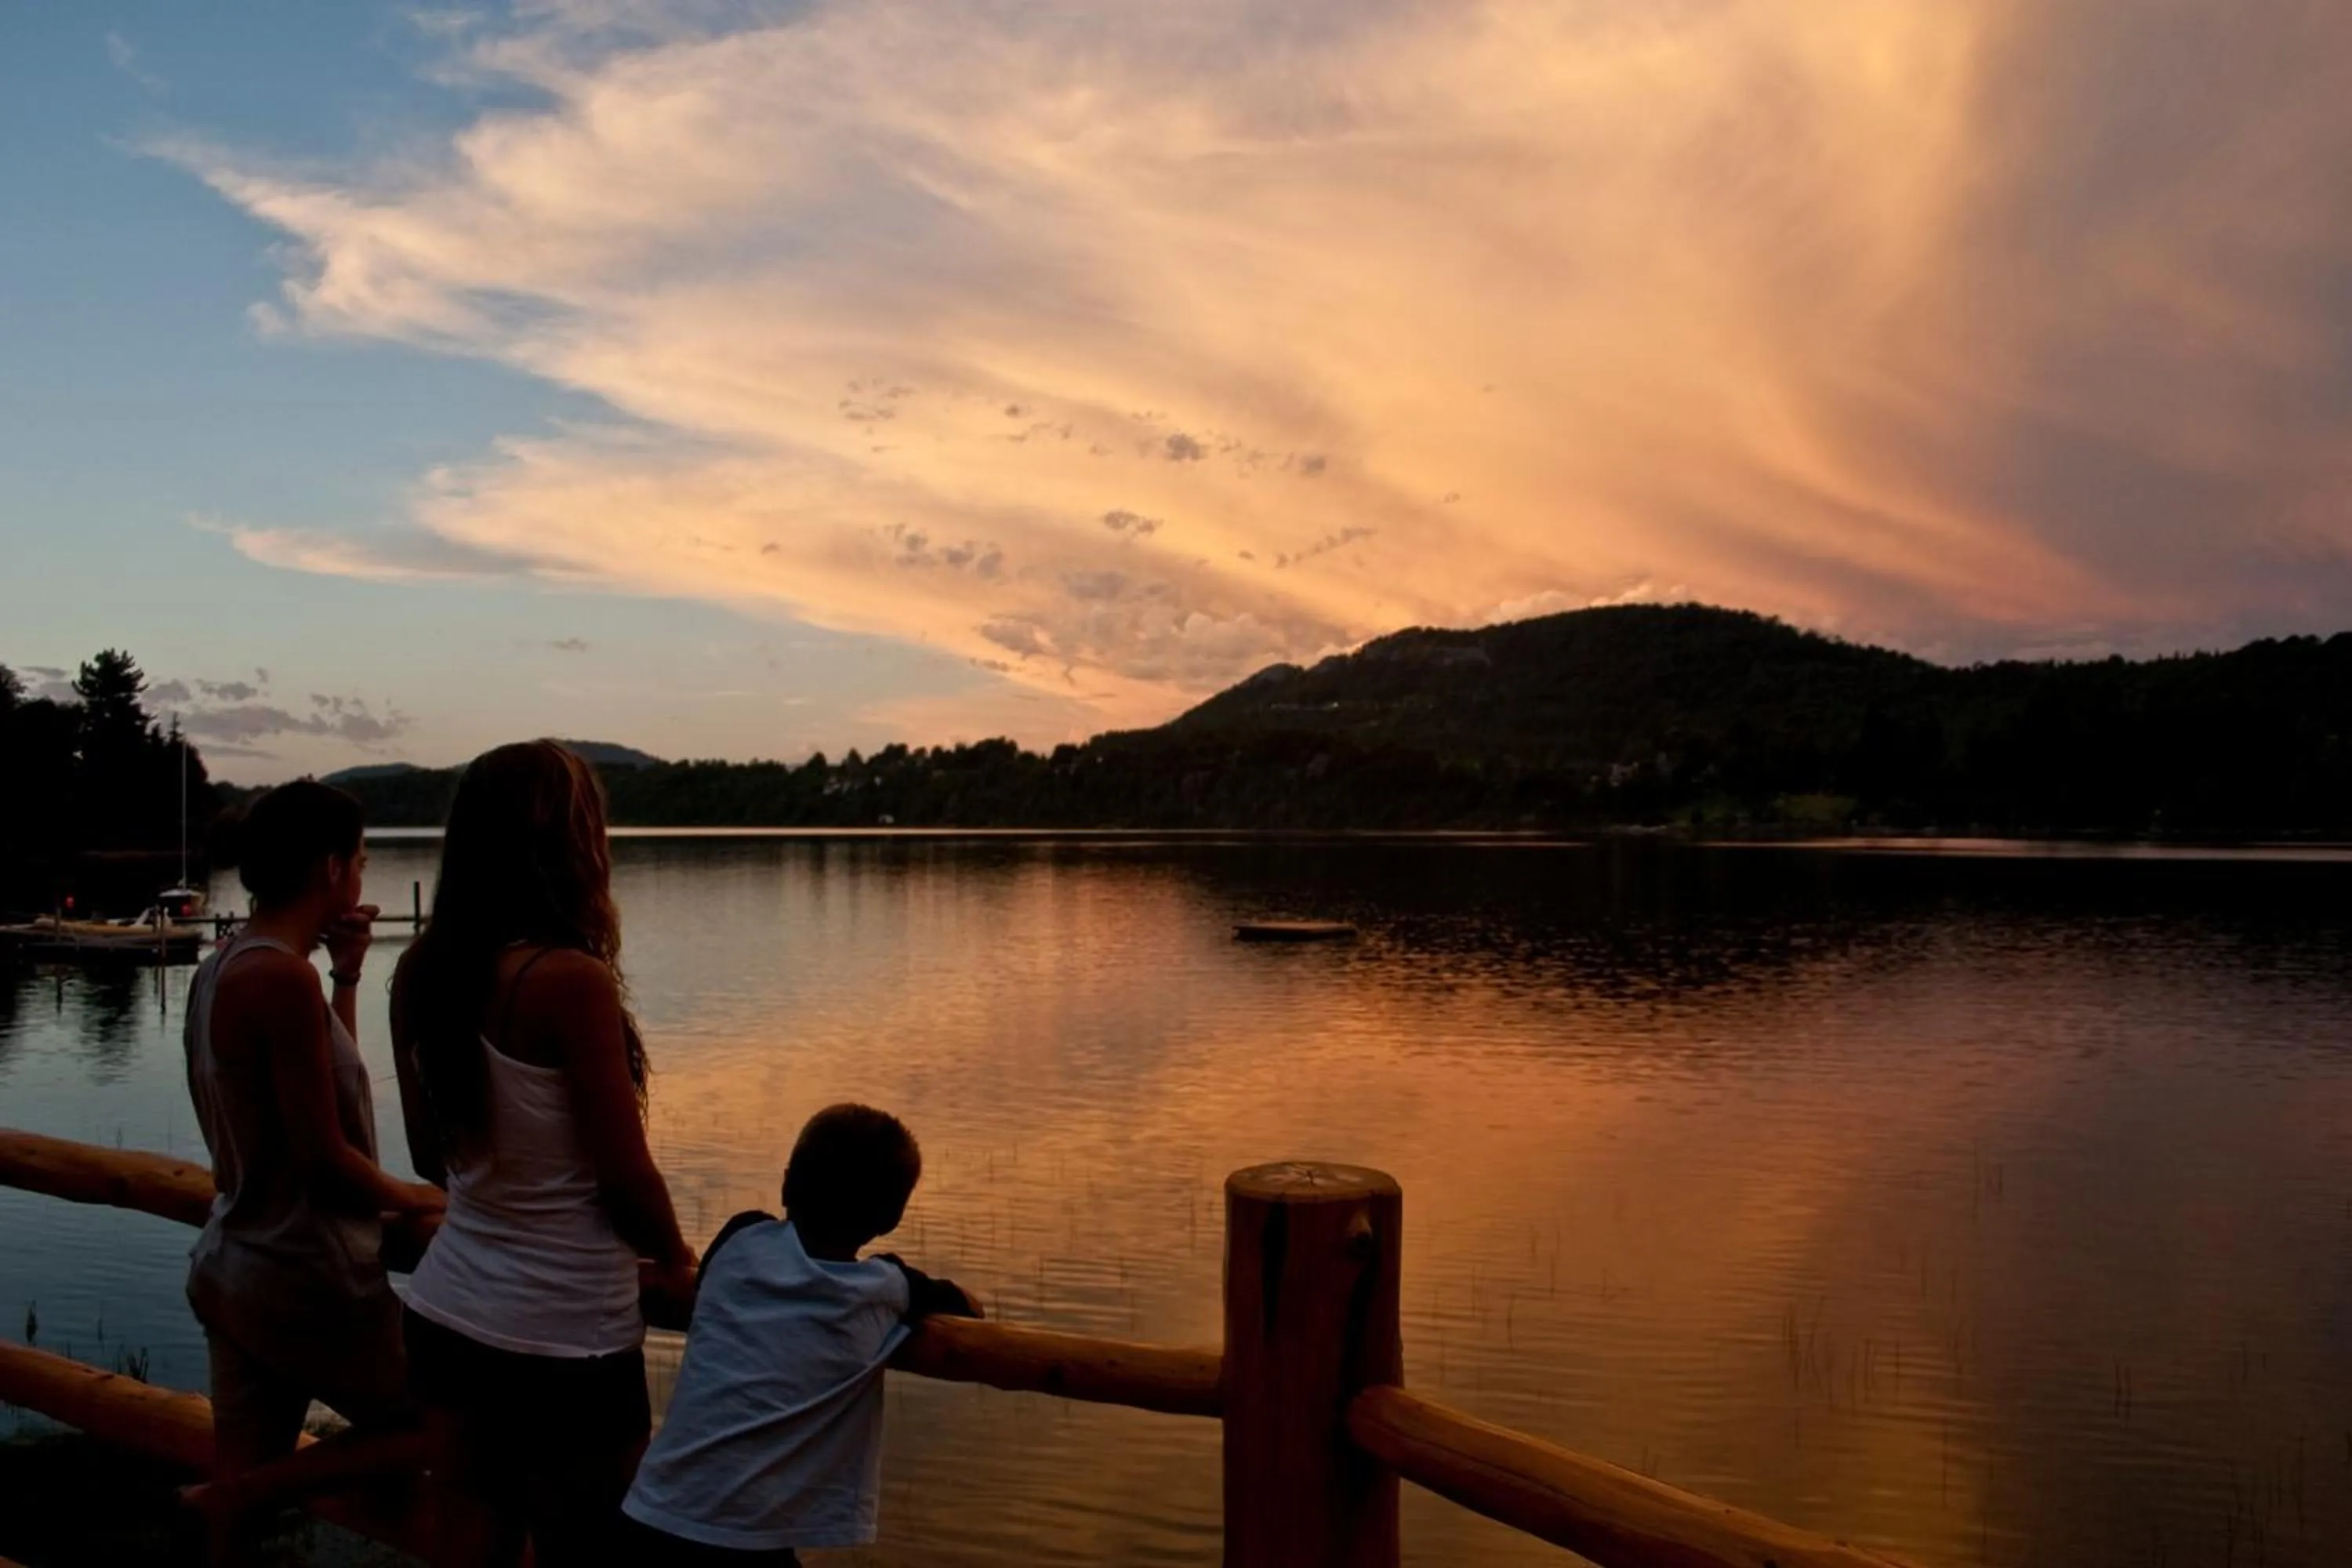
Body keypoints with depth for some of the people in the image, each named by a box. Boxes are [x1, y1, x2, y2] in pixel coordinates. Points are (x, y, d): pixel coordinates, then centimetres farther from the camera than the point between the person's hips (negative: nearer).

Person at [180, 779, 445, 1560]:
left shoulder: (220, 969, 7)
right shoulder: (282, 976, -21)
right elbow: (323, 1154, -21)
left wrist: (346, 976, 10)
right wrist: (410, 1197, -4)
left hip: (230, 1270, 9)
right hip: (308, 1280, -9)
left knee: (243, 1500, 15)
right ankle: (239, 1494, -4)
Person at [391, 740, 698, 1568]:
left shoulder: (419, 973, -1)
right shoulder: (571, 977, -21)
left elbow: (432, 1156, 11)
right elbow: (625, 1173, -14)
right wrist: (676, 1262, 4)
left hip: (449, 1314, 6)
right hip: (567, 1339, -6)